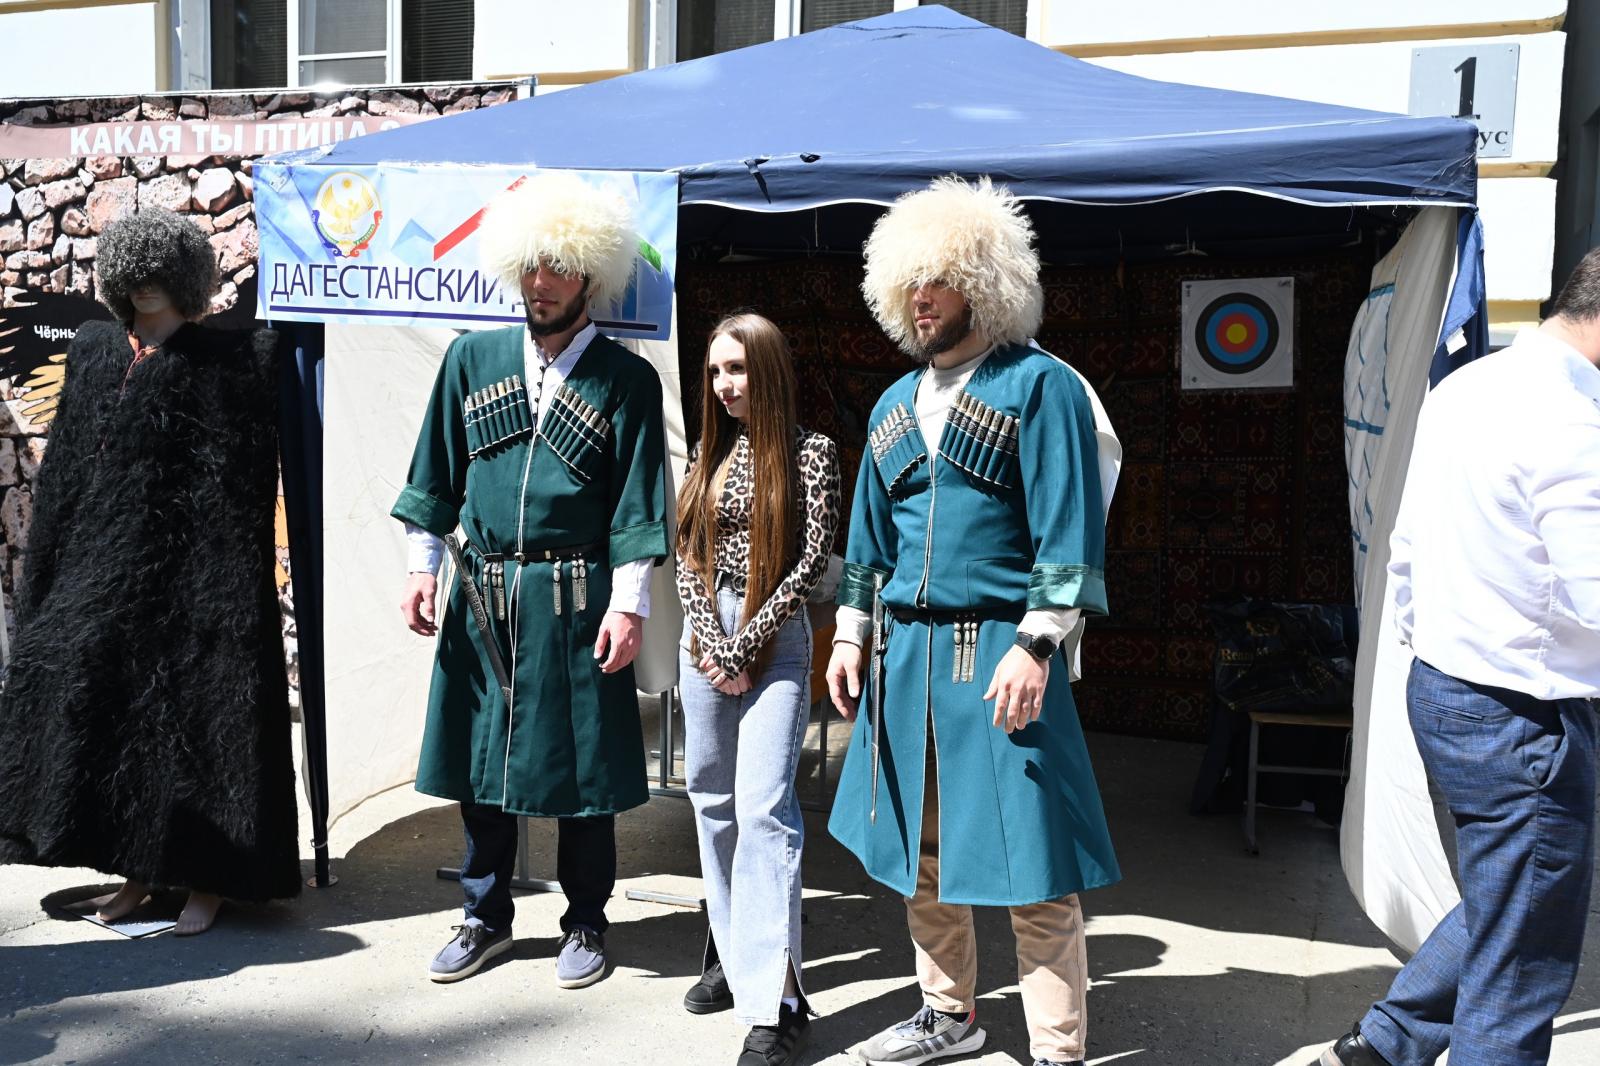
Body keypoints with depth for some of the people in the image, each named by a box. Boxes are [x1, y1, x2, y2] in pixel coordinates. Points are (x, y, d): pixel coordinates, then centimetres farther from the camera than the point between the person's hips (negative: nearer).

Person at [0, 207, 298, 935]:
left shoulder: (228, 361, -3)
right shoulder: (93, 352, 11)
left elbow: (242, 488, -8)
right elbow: (65, 473, 11)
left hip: (192, 569, -5)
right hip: (106, 564, 5)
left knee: (194, 713, 0)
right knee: (101, 706, 6)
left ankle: (207, 876, 12)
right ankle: (140, 868, 20)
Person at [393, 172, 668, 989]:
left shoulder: (626, 378, -2)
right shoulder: (471, 359, 7)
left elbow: (637, 502, -4)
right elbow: (437, 475, 11)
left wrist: (628, 603, -10)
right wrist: (422, 568, 5)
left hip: (575, 598, -3)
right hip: (481, 592, 3)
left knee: (582, 764, 5)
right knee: (478, 755, 11)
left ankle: (585, 922, 23)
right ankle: (486, 916, 29)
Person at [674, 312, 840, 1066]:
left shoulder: (810, 453, -4)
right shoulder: (709, 452, 11)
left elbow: (812, 560, -10)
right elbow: (687, 553, 9)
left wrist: (743, 647, -11)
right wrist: (709, 640, -5)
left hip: (774, 638, -6)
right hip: (705, 635, 6)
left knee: (763, 806, -13)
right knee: (713, 803, 11)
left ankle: (777, 1001, -11)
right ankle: (732, 953, 26)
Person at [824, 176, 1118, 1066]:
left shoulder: (1040, 385, -5)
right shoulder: (897, 404, 15)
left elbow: (1070, 533, -11)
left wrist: (1035, 646, -18)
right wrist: (851, 637, 15)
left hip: (997, 652, -7)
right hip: (904, 655, 7)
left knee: (1029, 859, -2)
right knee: (918, 850, 15)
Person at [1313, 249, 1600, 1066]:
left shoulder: (1460, 390, 8)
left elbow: (1405, 549, 14)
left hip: (1438, 688, 9)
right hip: (1521, 720, -9)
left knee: (1500, 905, 27)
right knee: (1520, 975, 7)